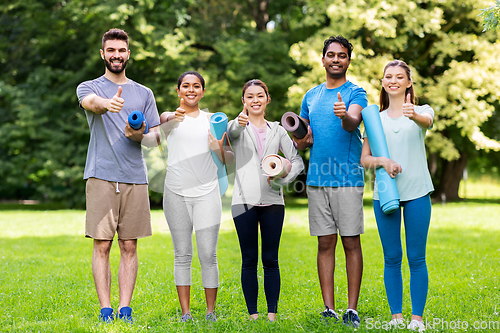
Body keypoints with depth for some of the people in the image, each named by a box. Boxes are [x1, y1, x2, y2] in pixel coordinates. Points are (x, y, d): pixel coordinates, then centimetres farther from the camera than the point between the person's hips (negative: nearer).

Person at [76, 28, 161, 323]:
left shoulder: (144, 93, 17)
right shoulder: (89, 87, 9)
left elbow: (155, 138, 14)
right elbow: (91, 102, -17)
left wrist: (139, 135, -9)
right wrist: (107, 103, -41)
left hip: (135, 177, 3)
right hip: (101, 177, -2)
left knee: (129, 246, 2)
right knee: (102, 245, -5)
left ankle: (126, 308, 5)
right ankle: (105, 309, -1)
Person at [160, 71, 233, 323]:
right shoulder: (170, 118, 8)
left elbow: (229, 159, 14)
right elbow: (161, 119, -16)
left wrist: (220, 149, -8)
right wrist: (173, 117, -38)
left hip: (207, 193, 1)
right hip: (176, 193, -1)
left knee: (208, 255, -3)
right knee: (182, 255, 5)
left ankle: (211, 312, 7)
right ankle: (185, 312, 11)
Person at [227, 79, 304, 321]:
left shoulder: (277, 130, 15)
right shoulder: (238, 127, 7)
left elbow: (297, 161, 11)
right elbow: (230, 132, -18)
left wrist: (283, 179, -9)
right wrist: (239, 123, -42)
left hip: (272, 201, 2)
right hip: (244, 200, -2)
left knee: (270, 260, 3)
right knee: (249, 260, 1)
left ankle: (272, 314, 7)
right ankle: (252, 314, 6)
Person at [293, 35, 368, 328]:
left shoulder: (356, 93, 1)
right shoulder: (311, 96, 17)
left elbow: (354, 123, -19)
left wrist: (345, 116, -42)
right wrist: (300, 139, -1)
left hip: (348, 178, -4)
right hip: (317, 179, 4)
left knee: (351, 242, -2)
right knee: (325, 243, 6)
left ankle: (353, 309, 3)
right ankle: (329, 309, 11)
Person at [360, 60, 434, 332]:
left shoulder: (421, 110, 6)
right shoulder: (376, 119, 12)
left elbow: (427, 121, -20)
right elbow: (364, 159, 7)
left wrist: (413, 115, -43)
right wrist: (383, 161, -15)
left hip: (417, 192, -2)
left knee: (416, 257, 0)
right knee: (392, 258, 5)